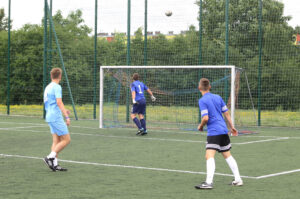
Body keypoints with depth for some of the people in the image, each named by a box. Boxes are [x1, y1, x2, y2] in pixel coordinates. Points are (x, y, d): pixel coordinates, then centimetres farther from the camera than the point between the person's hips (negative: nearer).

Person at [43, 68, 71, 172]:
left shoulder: (48, 87, 16)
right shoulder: (57, 87, -12)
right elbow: (59, 102, -23)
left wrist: (63, 110, 33)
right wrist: (66, 116, -25)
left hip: (50, 116, 9)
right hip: (56, 117, -9)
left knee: (56, 141, 8)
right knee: (66, 139, -5)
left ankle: (54, 164, 3)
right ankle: (50, 157, -12)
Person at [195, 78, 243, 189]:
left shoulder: (202, 101, -9)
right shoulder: (218, 97, 11)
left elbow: (205, 118, -16)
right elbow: (226, 113, 13)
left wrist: (201, 126, 3)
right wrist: (232, 127, 22)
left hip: (213, 132, -7)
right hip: (224, 130, 7)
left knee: (209, 156, -13)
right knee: (227, 155, 18)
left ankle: (208, 182, -26)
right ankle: (238, 179, 21)